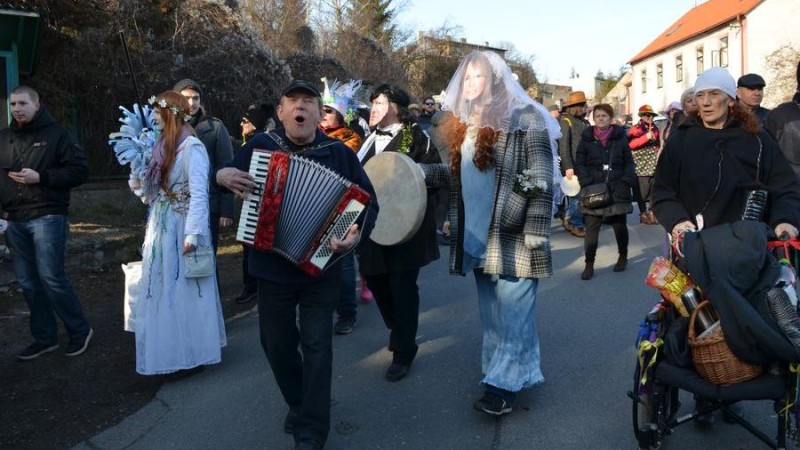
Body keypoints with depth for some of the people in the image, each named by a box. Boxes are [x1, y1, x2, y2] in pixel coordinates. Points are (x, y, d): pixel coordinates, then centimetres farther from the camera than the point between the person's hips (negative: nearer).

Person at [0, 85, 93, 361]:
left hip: (47, 217, -6)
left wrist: (41, 177, -15)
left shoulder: (56, 133, -2)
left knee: (51, 277, -8)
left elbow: (80, 170, -7)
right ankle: (44, 338, 20)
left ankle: (80, 331, 9)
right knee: (28, 282, 8)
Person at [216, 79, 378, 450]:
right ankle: (299, 404, 40)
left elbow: (369, 201, -3)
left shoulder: (340, 153, -6)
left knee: (316, 346, 1)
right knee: (276, 343, 15)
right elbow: (227, 175, 15)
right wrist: (222, 175, -9)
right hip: (271, 267, 3)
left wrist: (358, 232, -22)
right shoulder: (260, 144, 0)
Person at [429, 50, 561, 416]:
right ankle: (503, 369, 28)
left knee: (511, 310, -1)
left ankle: (505, 382, 9)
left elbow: (541, 179, -13)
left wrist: (536, 230, -17)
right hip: (477, 235, 7)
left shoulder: (524, 119, -9)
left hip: (513, 234, -7)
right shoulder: (461, 123, 13)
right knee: (492, 311, 15)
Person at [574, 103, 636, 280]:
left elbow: (629, 163, 8)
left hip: (617, 190, 1)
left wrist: (625, 182, -7)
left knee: (619, 225, 12)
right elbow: (579, 164, 1)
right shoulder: (586, 138, 3)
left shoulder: (620, 137, 5)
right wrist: (587, 183, -13)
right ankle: (589, 264, 0)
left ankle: (623, 256, 33)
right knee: (591, 227, -6)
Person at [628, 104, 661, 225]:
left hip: (654, 166, 5)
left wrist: (659, 158, 15)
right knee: (642, 191, -4)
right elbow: (630, 144, -17)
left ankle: (651, 212, 16)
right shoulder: (635, 129, -2)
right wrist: (646, 137, -22)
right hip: (641, 165, -5)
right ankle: (643, 213, 8)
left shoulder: (655, 129, 14)